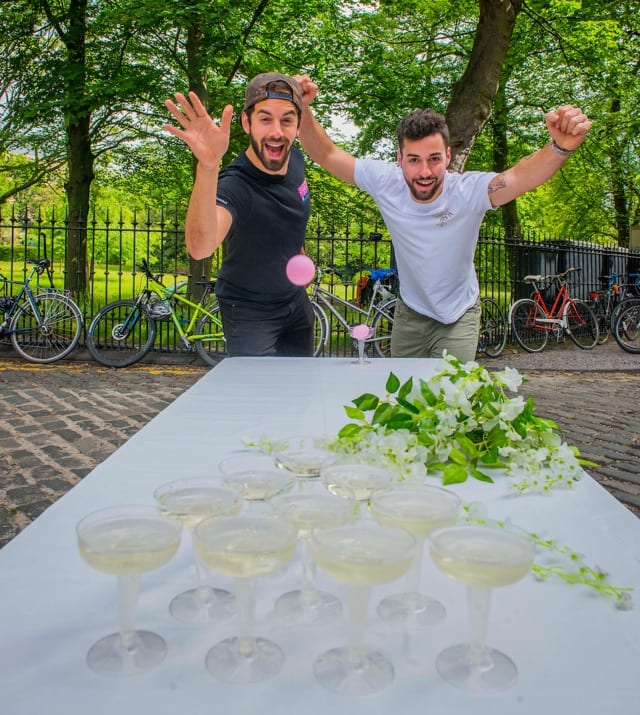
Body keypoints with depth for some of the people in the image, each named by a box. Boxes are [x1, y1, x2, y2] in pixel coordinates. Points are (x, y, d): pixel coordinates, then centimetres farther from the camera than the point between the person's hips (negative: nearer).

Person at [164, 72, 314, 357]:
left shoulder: (294, 158, -10)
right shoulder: (235, 185, -33)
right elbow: (200, 247, -56)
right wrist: (207, 166, -67)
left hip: (296, 299, 7)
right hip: (250, 312, -7)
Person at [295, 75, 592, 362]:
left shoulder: (469, 191, -26)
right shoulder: (386, 182, -19)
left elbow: (522, 175, -43)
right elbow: (326, 154, -15)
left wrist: (561, 146, -63)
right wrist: (303, 109, -32)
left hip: (458, 319, -3)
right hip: (409, 314, 3)